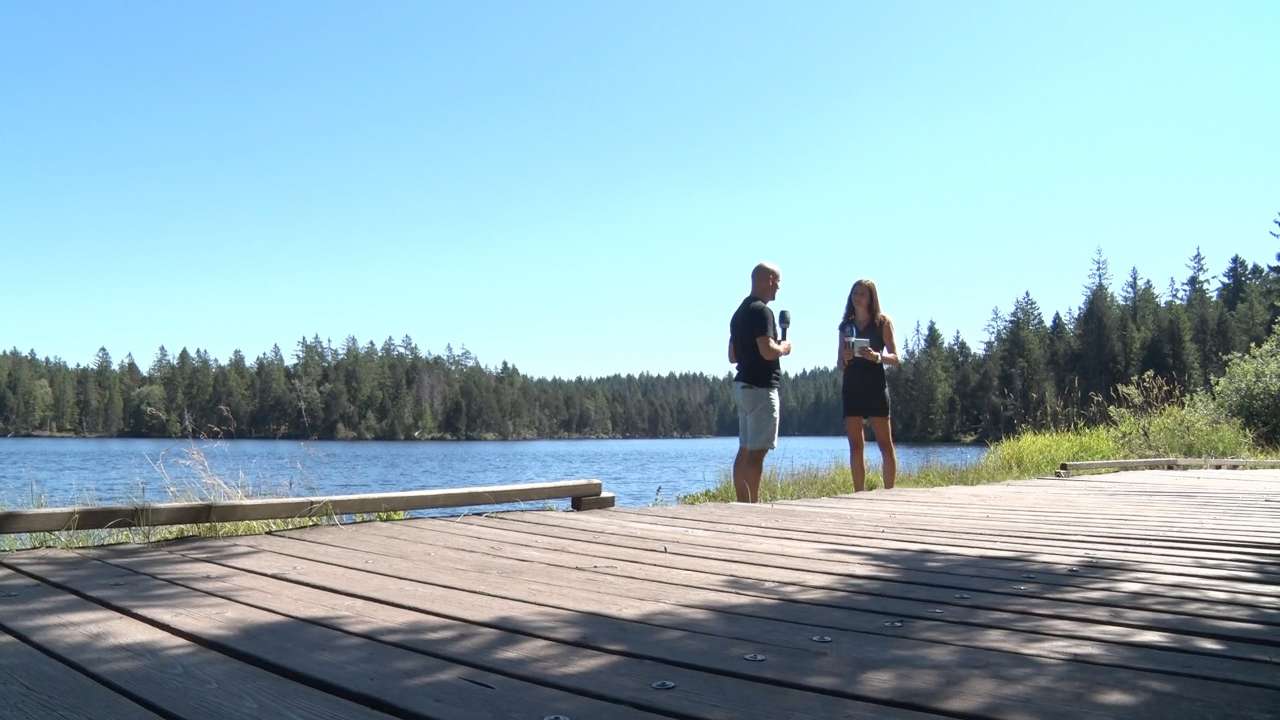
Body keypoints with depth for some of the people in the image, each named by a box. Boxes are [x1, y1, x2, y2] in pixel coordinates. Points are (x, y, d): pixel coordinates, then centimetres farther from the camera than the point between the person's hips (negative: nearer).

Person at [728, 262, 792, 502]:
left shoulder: (740, 312, 17)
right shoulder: (761, 310, -13)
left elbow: (732, 355, 21)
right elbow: (768, 351, -23)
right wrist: (784, 348, -4)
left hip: (743, 384, 10)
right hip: (761, 387, -10)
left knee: (745, 450, 9)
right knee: (757, 451, -9)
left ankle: (743, 504, 12)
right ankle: (754, 505, -9)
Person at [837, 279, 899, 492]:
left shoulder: (882, 322, 4)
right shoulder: (846, 326, 14)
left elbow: (895, 358, 0)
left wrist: (876, 356, -19)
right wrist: (845, 359, -7)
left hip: (875, 387, -3)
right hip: (851, 388, 4)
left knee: (885, 444, -4)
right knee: (855, 446, 2)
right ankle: (859, 494, 6)